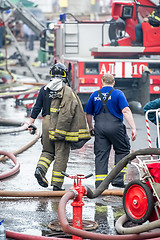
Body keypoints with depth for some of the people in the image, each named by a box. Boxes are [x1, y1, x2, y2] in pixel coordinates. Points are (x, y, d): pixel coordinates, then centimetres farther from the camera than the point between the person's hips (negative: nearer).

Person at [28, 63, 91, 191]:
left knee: (48, 151, 19)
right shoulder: (68, 91, -6)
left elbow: (37, 108, 8)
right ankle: (57, 185, 2)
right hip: (62, 127, -4)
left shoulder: (44, 90, 8)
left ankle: (40, 169, -8)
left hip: (47, 123, 4)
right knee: (61, 155, 2)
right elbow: (75, 111, -8)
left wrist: (31, 123, 15)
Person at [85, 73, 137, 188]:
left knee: (101, 154, 6)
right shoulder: (118, 93, -1)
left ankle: (99, 182, 1)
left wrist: (91, 127, 33)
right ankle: (118, 178, 3)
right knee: (122, 151, 12)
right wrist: (133, 128, -14)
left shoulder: (95, 95, 11)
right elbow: (126, 111, -12)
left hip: (99, 127, 3)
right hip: (115, 126, -3)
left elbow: (88, 114, 17)